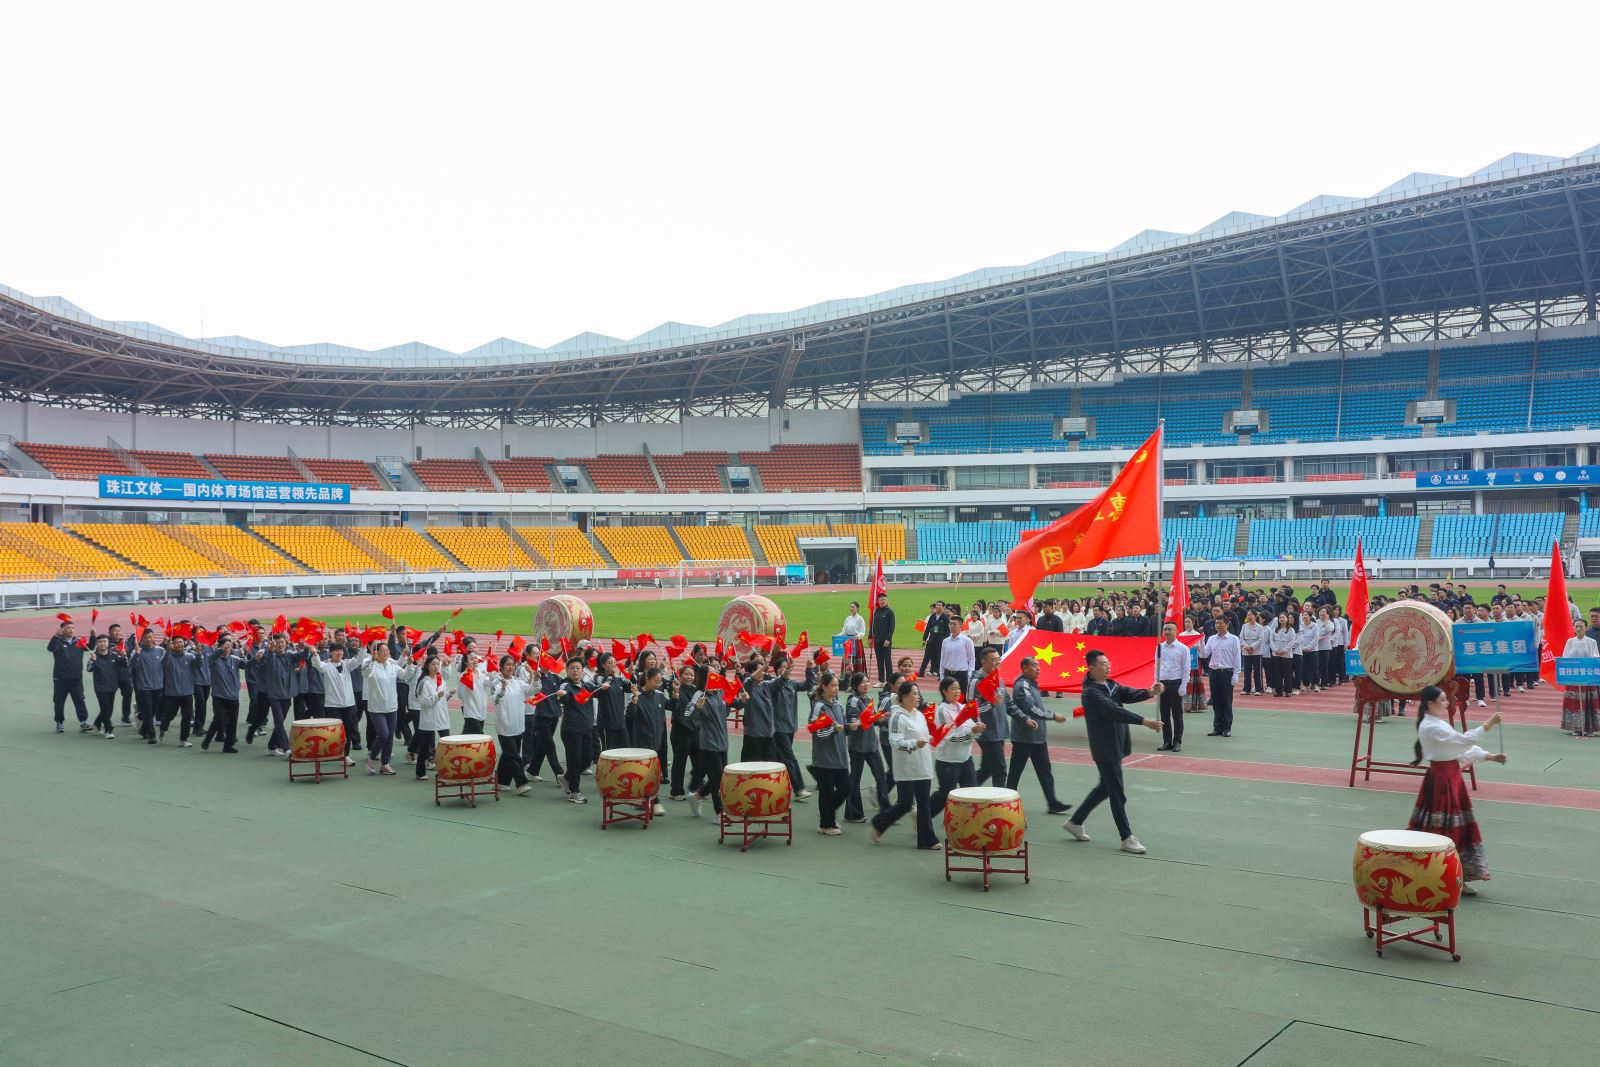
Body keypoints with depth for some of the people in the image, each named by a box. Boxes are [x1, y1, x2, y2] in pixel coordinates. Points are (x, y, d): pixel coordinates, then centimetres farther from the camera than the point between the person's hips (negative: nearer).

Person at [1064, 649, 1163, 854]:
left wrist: (1150, 692, -26)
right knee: (1117, 795, -3)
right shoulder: (1091, 693, -19)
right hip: (1105, 750, -9)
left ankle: (1075, 822, 31)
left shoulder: (1112, 685, 8)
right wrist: (1145, 722, -33)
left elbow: (1129, 695, -5)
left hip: (1116, 746, 9)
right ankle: (1127, 838, 6)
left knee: (1105, 788, 19)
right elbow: (1114, 711, -28)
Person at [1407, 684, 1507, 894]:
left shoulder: (1440, 723, 14)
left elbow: (1462, 747, 13)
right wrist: (1489, 724, -19)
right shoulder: (1430, 727, -18)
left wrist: (1490, 757, 3)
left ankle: (1457, 879, 19)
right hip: (1440, 780, -10)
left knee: (1459, 829, 12)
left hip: (1452, 779, 10)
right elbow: (1464, 740, -23)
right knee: (1440, 830, -3)